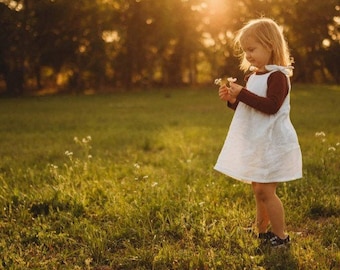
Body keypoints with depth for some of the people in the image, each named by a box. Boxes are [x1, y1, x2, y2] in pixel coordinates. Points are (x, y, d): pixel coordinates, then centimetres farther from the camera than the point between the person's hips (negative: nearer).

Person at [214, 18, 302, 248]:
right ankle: (262, 232, 27)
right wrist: (233, 100, 2)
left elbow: (271, 106, -26)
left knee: (265, 190, -8)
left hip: (272, 143, -9)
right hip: (256, 144, 9)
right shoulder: (252, 77, 13)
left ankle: (280, 236, 4)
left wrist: (243, 94, -27)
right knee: (260, 190, 15)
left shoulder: (277, 77, -14)